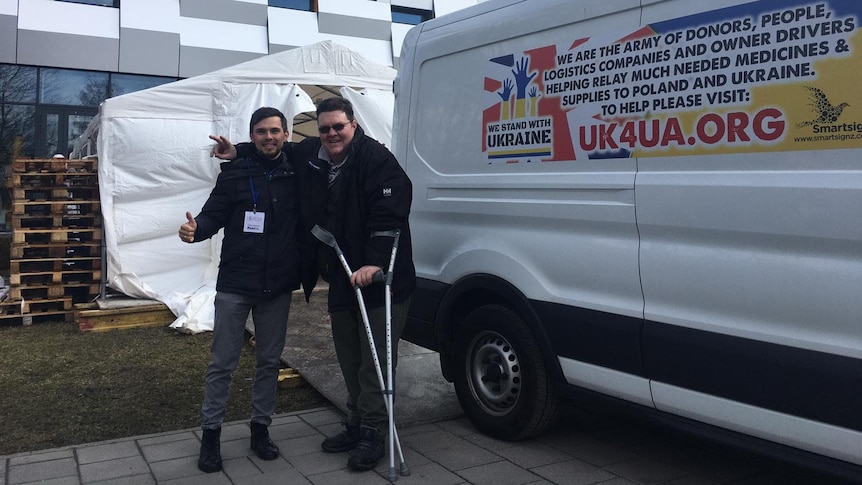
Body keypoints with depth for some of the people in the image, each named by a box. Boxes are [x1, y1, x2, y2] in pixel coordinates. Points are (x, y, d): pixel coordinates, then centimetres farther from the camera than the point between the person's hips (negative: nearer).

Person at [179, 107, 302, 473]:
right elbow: (213, 215, -3)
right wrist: (195, 230, -25)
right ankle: (211, 433, 18)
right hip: (235, 284, -2)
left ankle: (260, 428, 27)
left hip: (278, 286, 2)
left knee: (269, 360, 12)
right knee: (223, 362, 4)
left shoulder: (296, 173, 3)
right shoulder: (234, 172, -1)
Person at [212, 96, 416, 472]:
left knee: (375, 360, -2)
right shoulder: (312, 155, 7)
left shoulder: (376, 159, -16)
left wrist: (374, 263, -31)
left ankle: (372, 433, 10)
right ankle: (356, 425, 31)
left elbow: (388, 216, -24)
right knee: (349, 358, 17)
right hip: (341, 279, 8)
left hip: (380, 279, -8)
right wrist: (238, 151, 16)